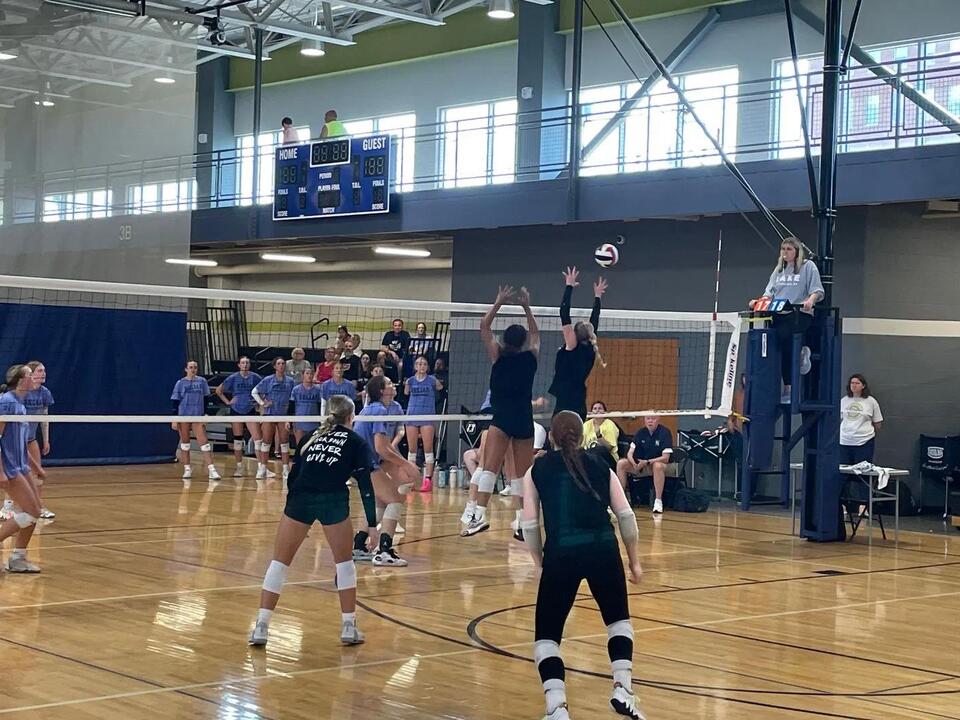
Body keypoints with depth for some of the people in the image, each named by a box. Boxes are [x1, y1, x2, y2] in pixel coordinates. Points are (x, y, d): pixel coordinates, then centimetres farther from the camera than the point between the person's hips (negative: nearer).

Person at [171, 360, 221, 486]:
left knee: (204, 441, -9)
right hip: (183, 416, 0)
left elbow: (206, 399, 10)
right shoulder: (181, 383, 1)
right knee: (185, 442, 6)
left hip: (198, 416, 0)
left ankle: (211, 469, -14)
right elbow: (175, 402, 1)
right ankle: (187, 469, 16)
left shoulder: (202, 381, 4)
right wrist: (174, 419, -4)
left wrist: (206, 414, 3)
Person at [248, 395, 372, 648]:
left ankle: (261, 627, 5)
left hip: (299, 497, 2)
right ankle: (349, 626, 17)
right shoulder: (356, 442, 17)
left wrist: (293, 509, 27)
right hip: (334, 500, -2)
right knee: (344, 562, 17)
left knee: (279, 562, 11)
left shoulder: (309, 437, 25)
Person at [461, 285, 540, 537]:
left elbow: (484, 327, 11)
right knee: (522, 474, 7)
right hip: (524, 421, 3)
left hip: (501, 419, -3)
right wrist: (526, 306, 29)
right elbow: (535, 334, 26)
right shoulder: (531, 357, 6)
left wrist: (499, 303, 15)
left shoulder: (499, 356, 0)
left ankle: (478, 514, -25)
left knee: (489, 467, -11)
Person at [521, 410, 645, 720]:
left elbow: (530, 525, 8)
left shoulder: (538, 470, 14)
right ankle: (622, 690, 11)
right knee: (618, 620, 25)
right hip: (603, 547, 1)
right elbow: (626, 516, 11)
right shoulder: (600, 465, 16)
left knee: (546, 634, 11)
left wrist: (541, 563, 18)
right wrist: (634, 561, 20)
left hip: (561, 552, -1)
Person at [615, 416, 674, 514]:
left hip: (658, 463, -4)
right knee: (621, 463, -18)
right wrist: (634, 463, -24)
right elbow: (630, 453, -2)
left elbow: (665, 458, -17)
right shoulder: (641, 432, 1)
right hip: (640, 464, 5)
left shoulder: (664, 432, -12)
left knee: (658, 466, -39)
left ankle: (658, 501, -34)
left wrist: (647, 462, -26)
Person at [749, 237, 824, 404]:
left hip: (800, 313, -5)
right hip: (779, 314, 6)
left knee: (784, 335, -29)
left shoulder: (808, 266, 7)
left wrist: (810, 300, -22)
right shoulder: (778, 269, 23)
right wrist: (759, 302, 0)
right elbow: (769, 293, 19)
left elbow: (817, 290, -1)